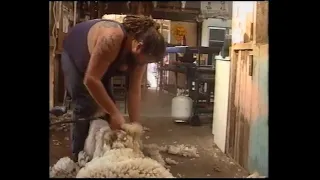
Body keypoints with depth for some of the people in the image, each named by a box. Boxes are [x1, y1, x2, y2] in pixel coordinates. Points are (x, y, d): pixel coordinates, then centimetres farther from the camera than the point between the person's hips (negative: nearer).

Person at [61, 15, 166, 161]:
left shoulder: (139, 53, -22)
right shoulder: (112, 39, -44)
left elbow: (134, 90, -19)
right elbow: (90, 80, -43)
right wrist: (115, 114, -38)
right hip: (74, 55, -6)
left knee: (107, 104, -2)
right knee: (86, 106, -16)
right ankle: (79, 155, -4)